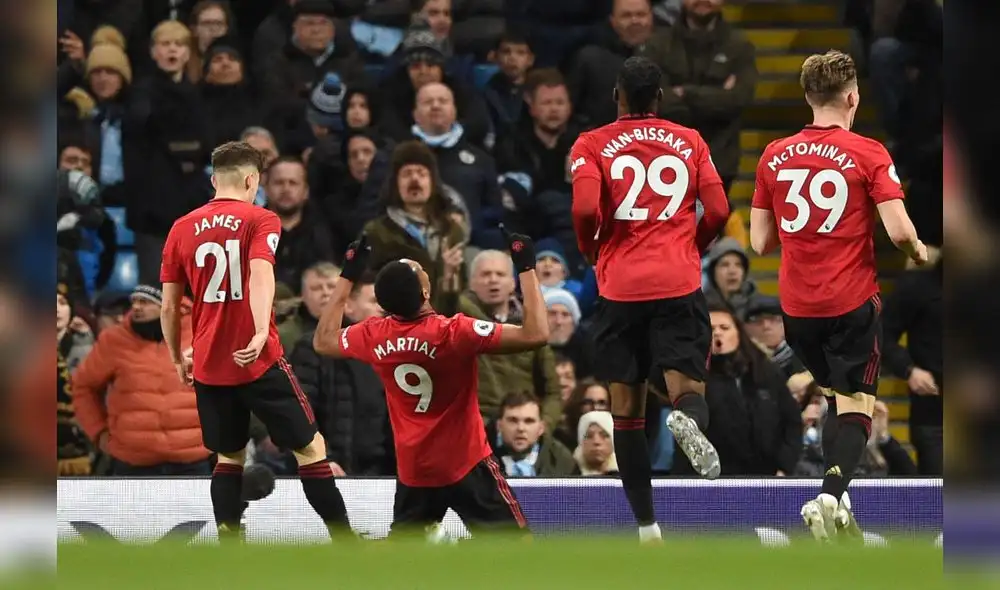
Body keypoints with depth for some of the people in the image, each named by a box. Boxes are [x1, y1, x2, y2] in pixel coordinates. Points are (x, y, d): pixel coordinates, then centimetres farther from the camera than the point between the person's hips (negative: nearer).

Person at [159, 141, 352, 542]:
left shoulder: (182, 229, 7)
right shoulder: (260, 220, -4)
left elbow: (169, 306, 8)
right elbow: (261, 274, -23)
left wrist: (178, 359, 20)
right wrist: (261, 332, -36)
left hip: (208, 368, 4)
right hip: (258, 360, -4)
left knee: (229, 456, 15)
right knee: (310, 447, 7)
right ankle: (344, 542, 7)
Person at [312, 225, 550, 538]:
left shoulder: (374, 335, -7)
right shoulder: (454, 332, -23)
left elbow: (323, 341, 16)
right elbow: (536, 334, -25)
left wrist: (347, 276, 19)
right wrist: (526, 268, -18)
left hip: (412, 469, 5)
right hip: (466, 465, -5)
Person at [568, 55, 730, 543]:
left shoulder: (592, 146, 4)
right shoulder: (690, 143, 11)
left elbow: (585, 208, -10)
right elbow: (718, 210, 5)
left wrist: (591, 250, 9)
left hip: (620, 286, 0)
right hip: (679, 284, 0)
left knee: (627, 407, 8)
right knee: (687, 389, -2)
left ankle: (647, 527, 7)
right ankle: (689, 420, -42)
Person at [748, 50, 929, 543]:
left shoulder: (774, 156, 2)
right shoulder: (868, 154, -9)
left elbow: (760, 243, 6)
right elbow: (899, 231, -15)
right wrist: (918, 250, 7)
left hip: (796, 307, 4)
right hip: (853, 303, -4)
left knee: (835, 396, 23)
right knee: (855, 409, 1)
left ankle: (832, 501, 16)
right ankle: (832, 490, -23)